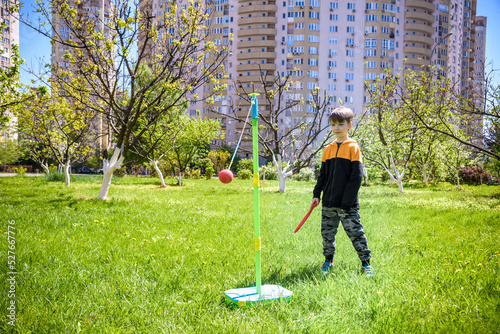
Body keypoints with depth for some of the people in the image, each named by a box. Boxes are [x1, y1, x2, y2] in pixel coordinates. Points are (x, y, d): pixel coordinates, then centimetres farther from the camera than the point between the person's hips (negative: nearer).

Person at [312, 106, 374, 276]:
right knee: (327, 232, 11)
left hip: (347, 204, -5)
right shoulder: (328, 149, 10)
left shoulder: (353, 147, -5)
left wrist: (347, 201, -13)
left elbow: (356, 176, -8)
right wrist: (317, 194, 8)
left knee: (355, 232, 0)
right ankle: (328, 260, 29)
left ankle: (366, 263, 15)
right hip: (328, 202, 5)